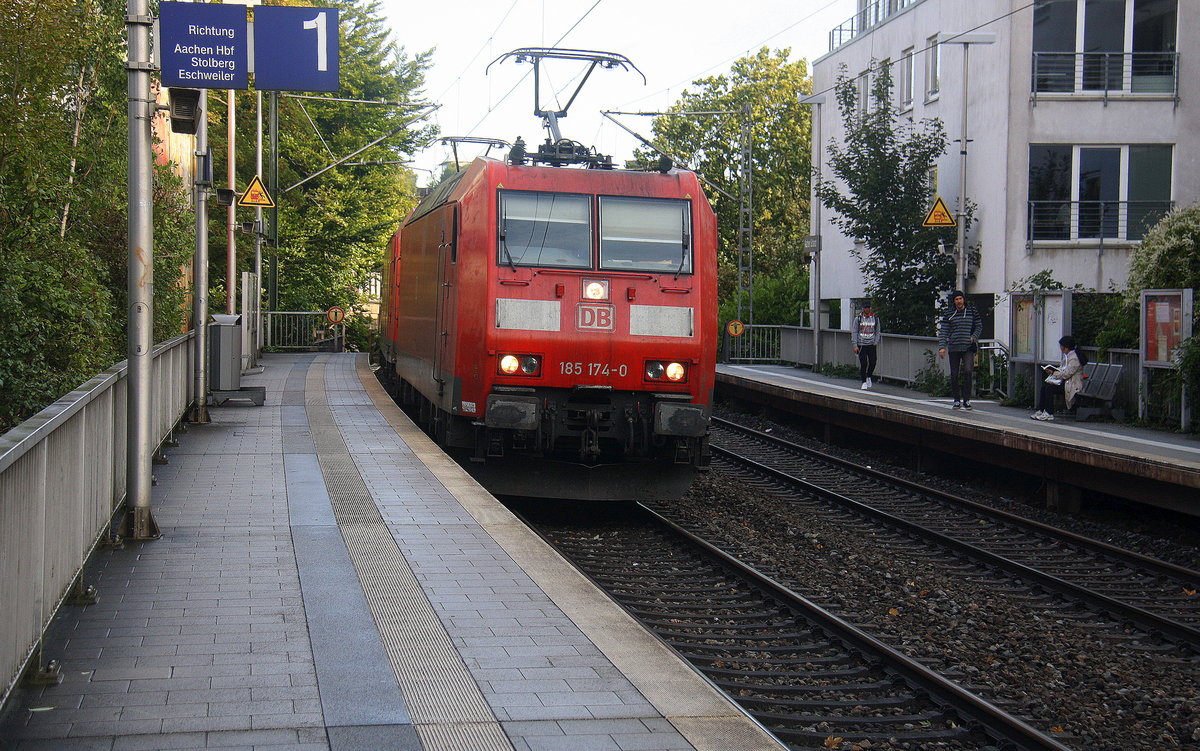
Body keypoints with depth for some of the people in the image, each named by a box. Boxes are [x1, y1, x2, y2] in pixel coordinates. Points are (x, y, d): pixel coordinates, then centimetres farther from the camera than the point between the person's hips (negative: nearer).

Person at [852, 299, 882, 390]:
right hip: (861, 345, -2)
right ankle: (864, 382, 5)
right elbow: (854, 332, 0)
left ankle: (869, 377, 25)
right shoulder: (858, 318, -1)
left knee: (873, 362, -3)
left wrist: (876, 342, -1)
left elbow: (878, 332, 12)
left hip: (872, 345, 2)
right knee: (863, 364, -6)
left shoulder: (875, 318, 5)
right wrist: (855, 345, -6)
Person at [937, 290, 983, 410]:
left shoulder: (972, 311, 6)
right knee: (954, 375, 3)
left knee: (967, 371, -15)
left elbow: (979, 327, 15)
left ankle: (966, 400, -8)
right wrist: (942, 347, -10)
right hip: (953, 348, 1)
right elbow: (943, 331, 1)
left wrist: (974, 337, -3)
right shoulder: (948, 314, 4)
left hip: (968, 347, -1)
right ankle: (957, 400, 14)